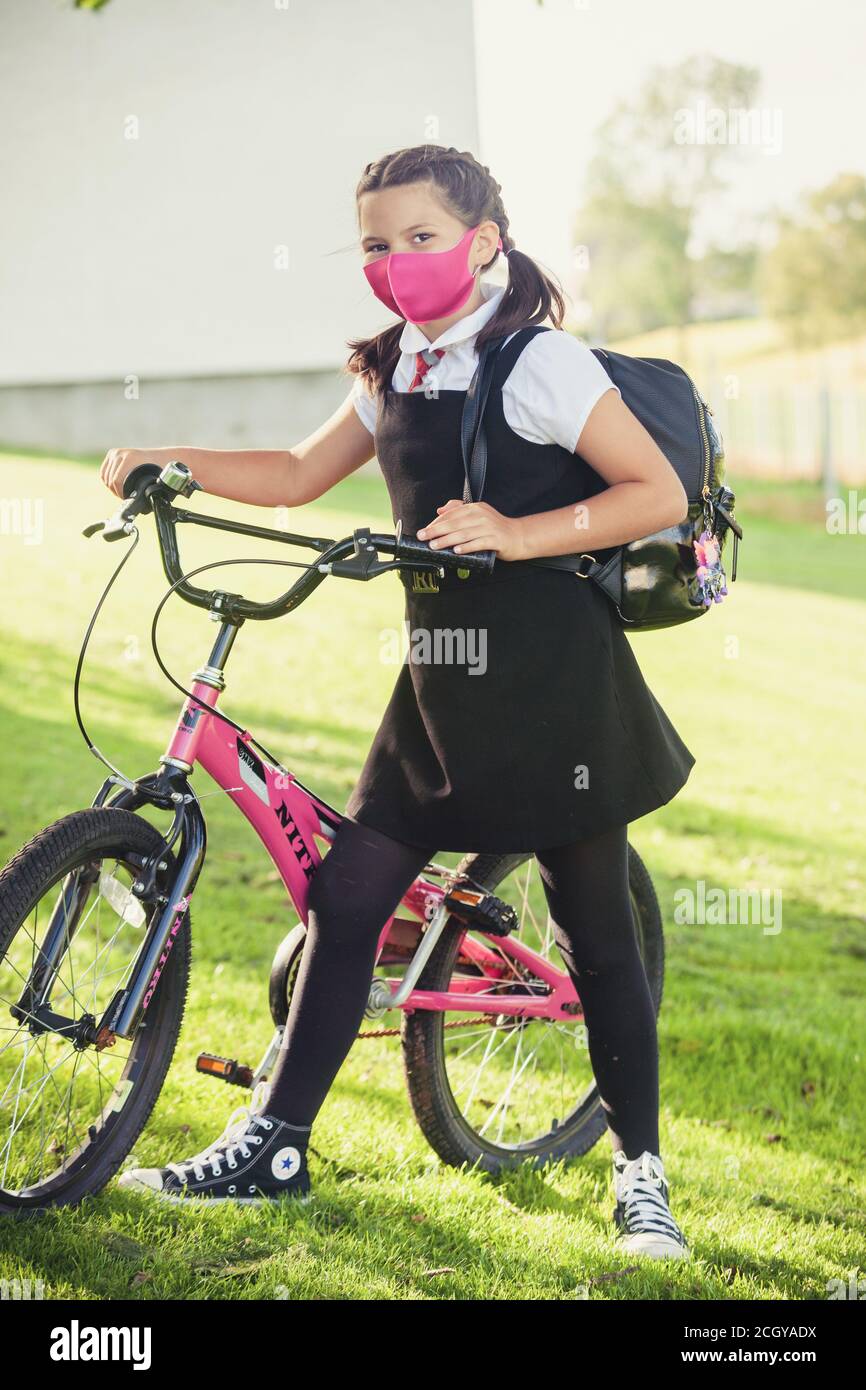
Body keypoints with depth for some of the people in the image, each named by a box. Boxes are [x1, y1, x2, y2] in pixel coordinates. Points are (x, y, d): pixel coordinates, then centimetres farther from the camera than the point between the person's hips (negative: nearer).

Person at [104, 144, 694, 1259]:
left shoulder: (540, 363, -11)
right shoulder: (394, 374, 11)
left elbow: (660, 496, -13)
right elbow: (299, 475, 21)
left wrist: (518, 534, -23)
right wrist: (167, 462, 8)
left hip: (553, 678, -7)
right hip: (443, 677, 7)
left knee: (595, 930, 2)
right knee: (345, 896, 4)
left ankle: (640, 1171, 17)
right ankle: (272, 1145, 13)